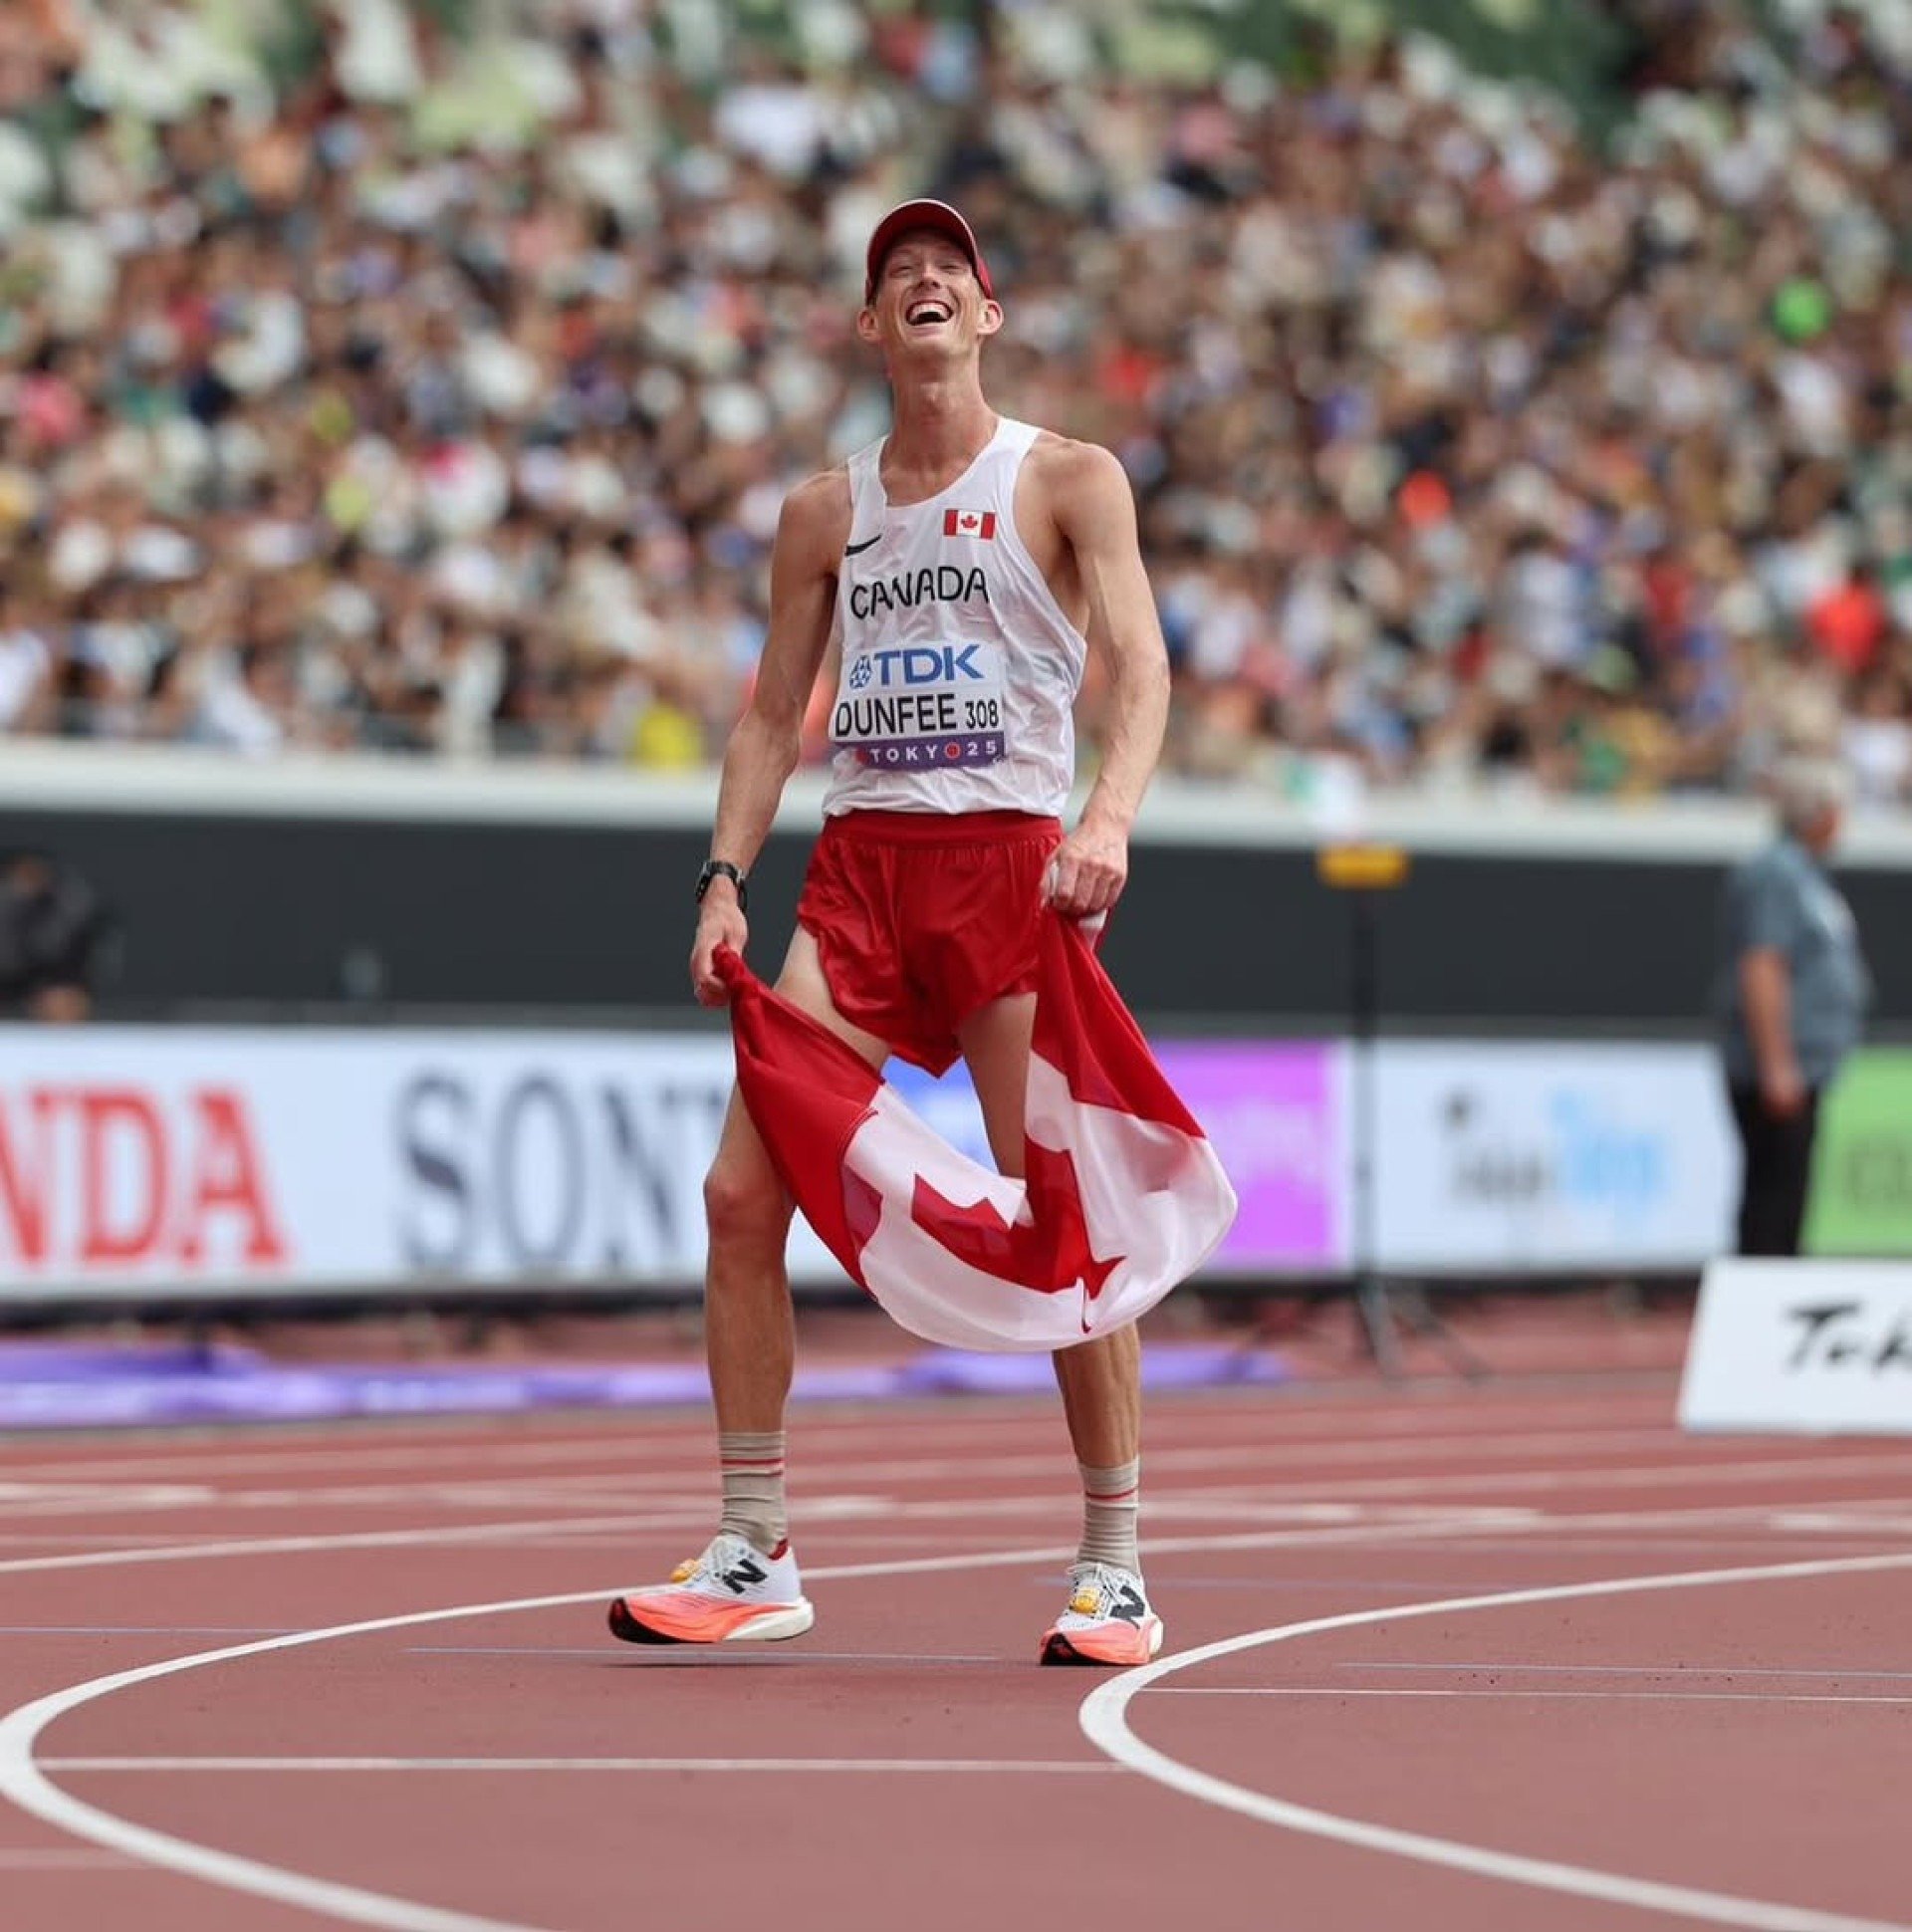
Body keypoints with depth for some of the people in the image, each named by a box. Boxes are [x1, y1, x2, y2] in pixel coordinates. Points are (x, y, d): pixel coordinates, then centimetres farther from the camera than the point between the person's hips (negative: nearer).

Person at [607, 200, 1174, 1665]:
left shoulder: (1067, 482, 3)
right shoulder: (827, 514, 15)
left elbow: (1139, 666, -8)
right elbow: (774, 717, 18)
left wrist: (1111, 818, -26)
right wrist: (727, 880, 4)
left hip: (1011, 856, -4)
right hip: (860, 858, 4)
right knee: (742, 1189, -7)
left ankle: (1116, 1569, 5)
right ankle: (756, 1556, 1)